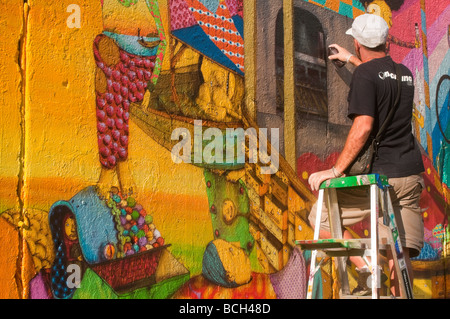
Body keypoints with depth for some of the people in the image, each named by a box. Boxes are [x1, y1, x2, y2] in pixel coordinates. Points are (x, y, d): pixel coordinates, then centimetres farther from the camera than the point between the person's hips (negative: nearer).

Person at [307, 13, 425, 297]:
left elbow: (363, 127, -20)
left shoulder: (365, 75, -9)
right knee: (400, 254, 7)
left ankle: (367, 269, -4)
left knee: (321, 216, 9)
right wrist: (351, 59, 52)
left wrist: (336, 171, -17)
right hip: (411, 175, 7)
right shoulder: (405, 73, 15)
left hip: (380, 175, -7)